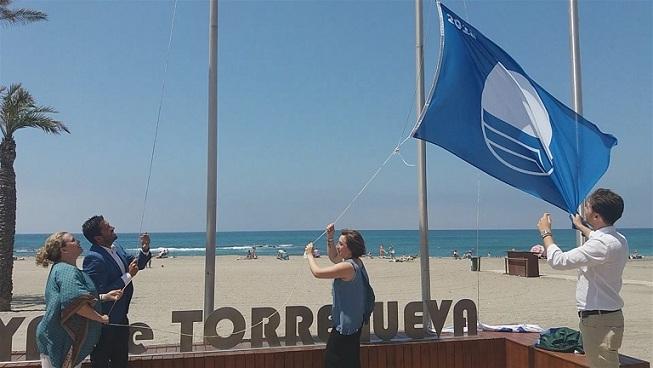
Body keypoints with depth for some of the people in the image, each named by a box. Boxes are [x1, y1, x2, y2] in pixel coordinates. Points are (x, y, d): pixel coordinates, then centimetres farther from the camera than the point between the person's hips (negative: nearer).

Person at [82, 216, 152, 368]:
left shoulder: (116, 248, 1)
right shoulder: (93, 258, -25)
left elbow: (137, 264, 15)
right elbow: (101, 293, -28)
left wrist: (144, 250, -5)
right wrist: (128, 276, -24)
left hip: (120, 319, 8)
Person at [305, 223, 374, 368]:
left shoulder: (347, 267, -24)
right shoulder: (356, 262, 5)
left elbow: (317, 272, -20)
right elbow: (333, 257, 23)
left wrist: (309, 253, -5)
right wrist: (329, 238, 11)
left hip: (345, 324, -10)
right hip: (355, 322, 10)